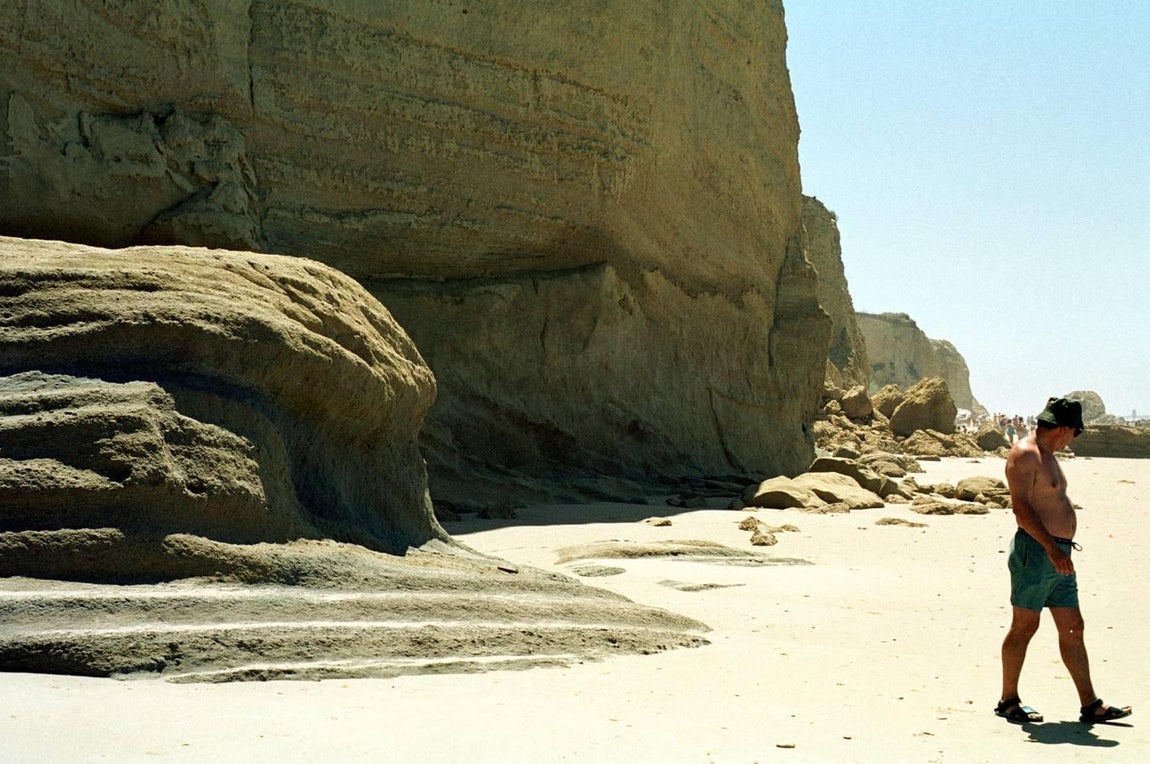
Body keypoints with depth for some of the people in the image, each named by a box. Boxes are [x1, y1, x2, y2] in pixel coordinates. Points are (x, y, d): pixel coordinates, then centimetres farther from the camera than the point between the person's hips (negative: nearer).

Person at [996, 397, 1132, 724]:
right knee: (1024, 626, -3)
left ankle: (1090, 705, 10)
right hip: (1035, 552, -10)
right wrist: (1051, 547, -26)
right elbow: (1020, 506, -21)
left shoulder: (1047, 456, 20)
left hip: (1057, 554, 10)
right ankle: (1008, 700, 7)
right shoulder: (1024, 454, -12)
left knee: (1072, 629, 8)